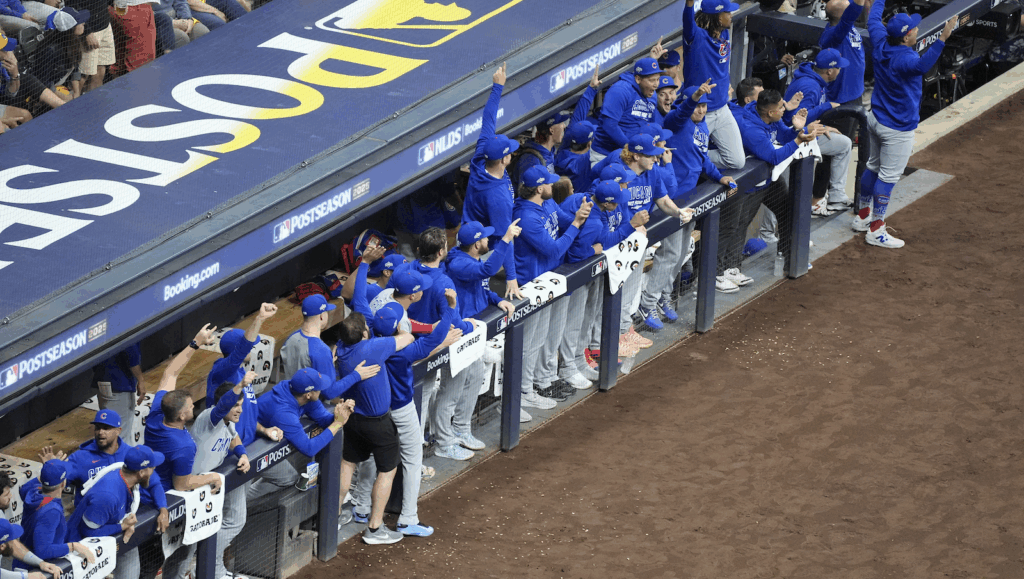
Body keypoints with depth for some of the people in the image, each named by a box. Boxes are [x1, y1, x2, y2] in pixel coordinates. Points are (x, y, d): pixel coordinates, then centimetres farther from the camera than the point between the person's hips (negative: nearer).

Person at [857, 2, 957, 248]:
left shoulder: (881, 45, -7)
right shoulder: (904, 58, -30)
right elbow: (921, 66, -54)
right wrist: (942, 38, -62)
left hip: (876, 118, 9)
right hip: (897, 129, -9)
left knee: (873, 167, 22)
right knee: (888, 176, -2)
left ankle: (863, 217, 36)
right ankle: (875, 231, 2)